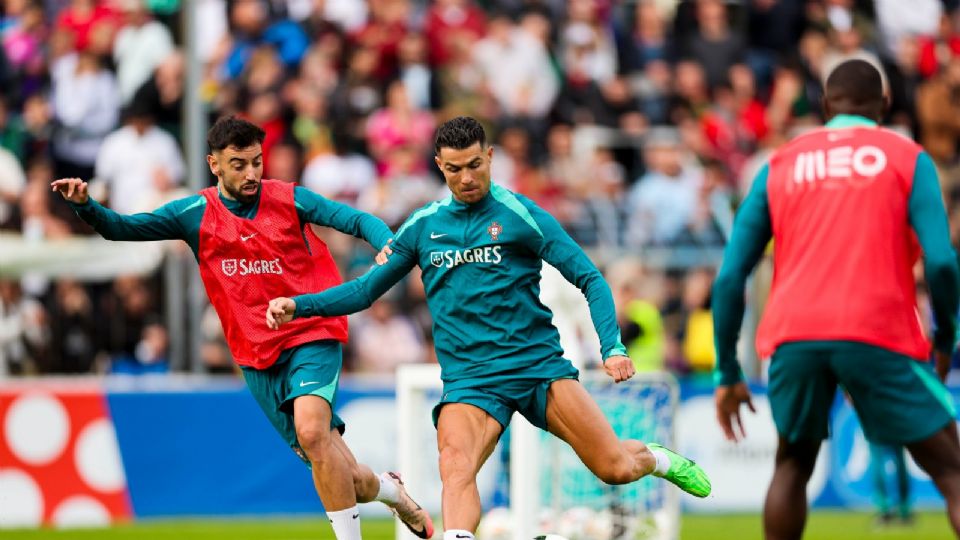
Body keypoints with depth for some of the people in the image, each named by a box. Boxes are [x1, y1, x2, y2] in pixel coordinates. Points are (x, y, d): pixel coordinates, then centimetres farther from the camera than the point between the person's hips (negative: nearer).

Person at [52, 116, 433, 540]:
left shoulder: (289, 200, -2)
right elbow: (120, 228, -1)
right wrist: (84, 205, -20)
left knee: (312, 432, -29)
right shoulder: (196, 214, 2)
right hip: (258, 360, 3)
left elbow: (357, 220, -7)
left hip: (311, 336, -3)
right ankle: (390, 491, 35)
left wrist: (388, 245, -27)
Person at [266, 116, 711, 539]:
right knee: (455, 469, -29)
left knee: (617, 469, -6)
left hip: (538, 364, -1)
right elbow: (365, 289, 17)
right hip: (468, 377, 1)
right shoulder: (422, 226, 9)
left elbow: (589, 279, -3)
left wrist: (612, 347, -16)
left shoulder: (520, 214, -2)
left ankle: (657, 459, 29)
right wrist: (299, 306, 3)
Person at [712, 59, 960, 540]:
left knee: (793, 465, 24)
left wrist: (726, 373, 18)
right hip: (879, 335, -3)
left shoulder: (779, 166, 18)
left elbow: (730, 276, 13)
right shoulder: (907, 157, 11)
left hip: (793, 336, 3)